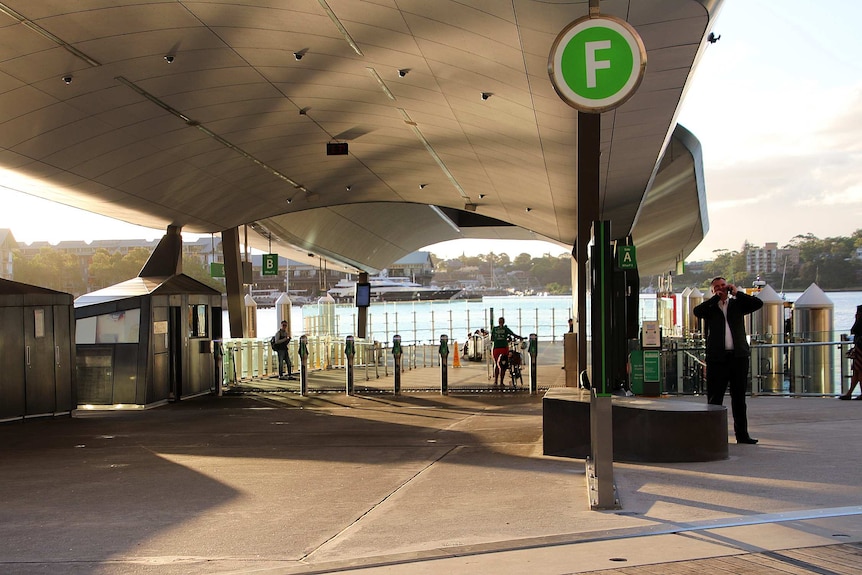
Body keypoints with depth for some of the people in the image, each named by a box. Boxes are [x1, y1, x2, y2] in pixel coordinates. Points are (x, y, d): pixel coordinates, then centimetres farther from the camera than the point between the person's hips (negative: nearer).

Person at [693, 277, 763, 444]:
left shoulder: (737, 304, 14)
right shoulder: (709, 308, 7)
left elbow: (758, 303, 2)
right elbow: (696, 311, -14)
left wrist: (737, 293, 2)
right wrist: (716, 298, -6)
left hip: (738, 356, 2)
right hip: (717, 358, -2)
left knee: (739, 398, 8)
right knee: (714, 398, 1)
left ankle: (742, 434, 13)